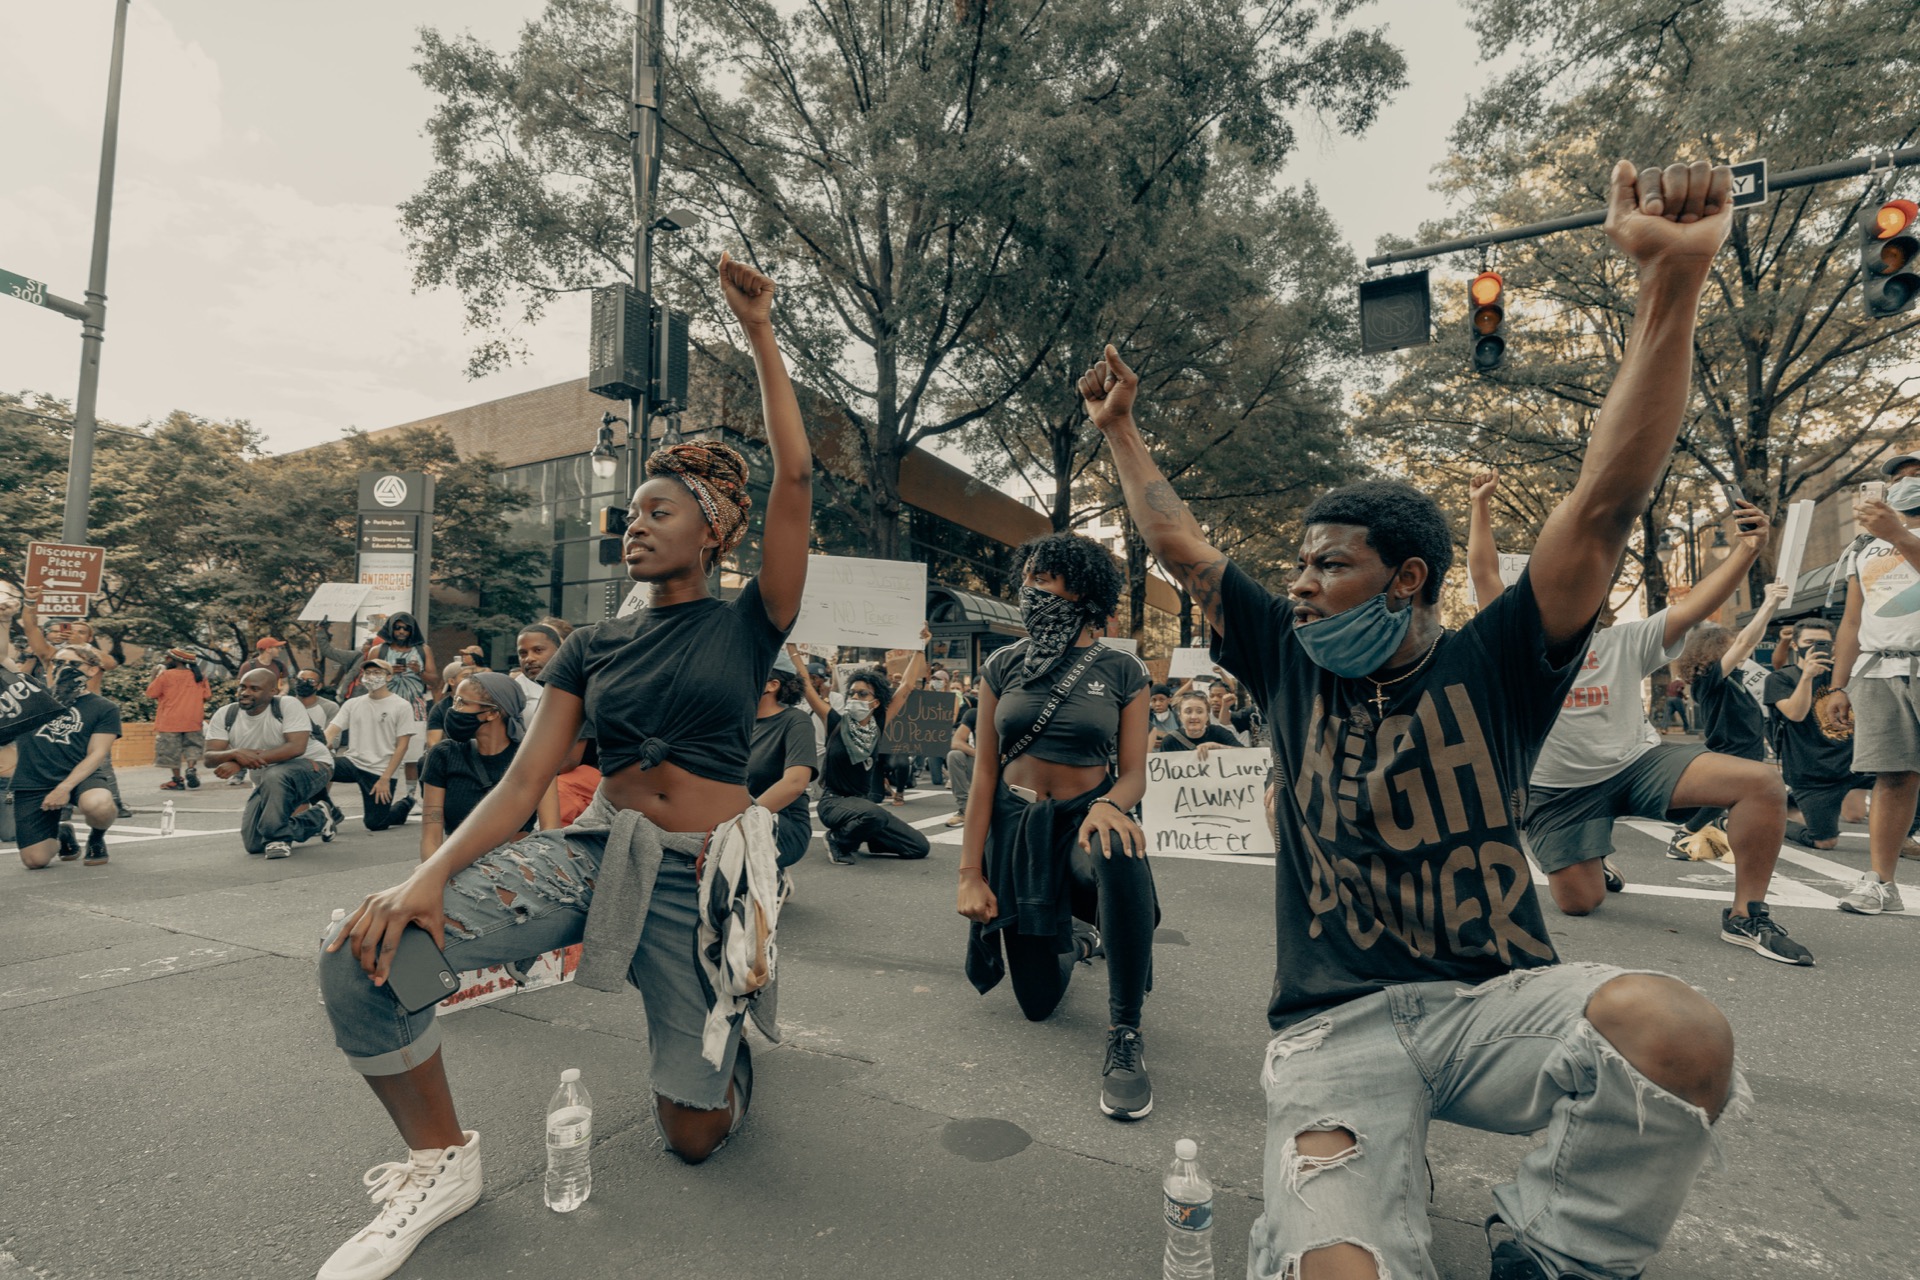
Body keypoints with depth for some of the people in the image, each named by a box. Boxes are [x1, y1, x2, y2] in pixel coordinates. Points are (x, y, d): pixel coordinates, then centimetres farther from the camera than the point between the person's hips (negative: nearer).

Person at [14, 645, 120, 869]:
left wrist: (65, 787, -18)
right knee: (35, 861, -6)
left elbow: (97, 754, -6)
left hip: (79, 778, -3)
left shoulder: (104, 708, 1)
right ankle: (61, 835, 32)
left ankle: (96, 838, -1)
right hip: (33, 784, 3)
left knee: (97, 805, -39)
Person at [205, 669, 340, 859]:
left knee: (274, 776, -40)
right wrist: (235, 753, -34)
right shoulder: (225, 715, -4)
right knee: (253, 845, 0)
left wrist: (241, 763, -36)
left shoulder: (288, 705, -19)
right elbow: (210, 758, -10)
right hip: (268, 783, 7)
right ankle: (318, 817, 23)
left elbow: (296, 747, -31)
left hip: (312, 765, -7)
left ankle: (278, 837, -19)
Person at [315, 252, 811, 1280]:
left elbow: (794, 480, -13)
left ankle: (736, 1014, 38)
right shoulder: (591, 647, 7)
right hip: (593, 850, 3)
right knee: (363, 956, -20)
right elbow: (524, 781, -1)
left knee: (693, 1135, 4)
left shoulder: (746, 624, -2)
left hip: (705, 876, -2)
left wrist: (760, 334, -13)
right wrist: (431, 874, -18)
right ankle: (440, 1160, 4)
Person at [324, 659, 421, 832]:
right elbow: (330, 733, 0)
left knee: (375, 823, -4)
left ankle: (405, 805, 29)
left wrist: (385, 779, -14)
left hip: (380, 771, -4)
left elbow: (402, 746, -7)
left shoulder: (402, 706, -4)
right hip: (352, 761, 4)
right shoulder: (353, 704, 9)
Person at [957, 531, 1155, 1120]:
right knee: (1037, 1000, 6)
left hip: (1085, 817, -2)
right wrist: (970, 872, -8)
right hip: (1015, 824, 2)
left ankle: (1125, 1037, -24)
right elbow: (984, 770, -2)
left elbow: (1134, 772, -6)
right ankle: (1072, 938, 44)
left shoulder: (1122, 670, -4)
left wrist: (1109, 805, -31)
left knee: (1120, 855, -41)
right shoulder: (1004, 665, -1)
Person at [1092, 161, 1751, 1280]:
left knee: (1681, 1031, -32)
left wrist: (1675, 280, -18)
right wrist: (1119, 429, 20)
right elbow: (1181, 547, 13)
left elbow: (1610, 501, -11)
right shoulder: (1291, 663, 5)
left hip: (1497, 997, 1)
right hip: (1337, 1024, 0)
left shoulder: (1491, 667, 0)